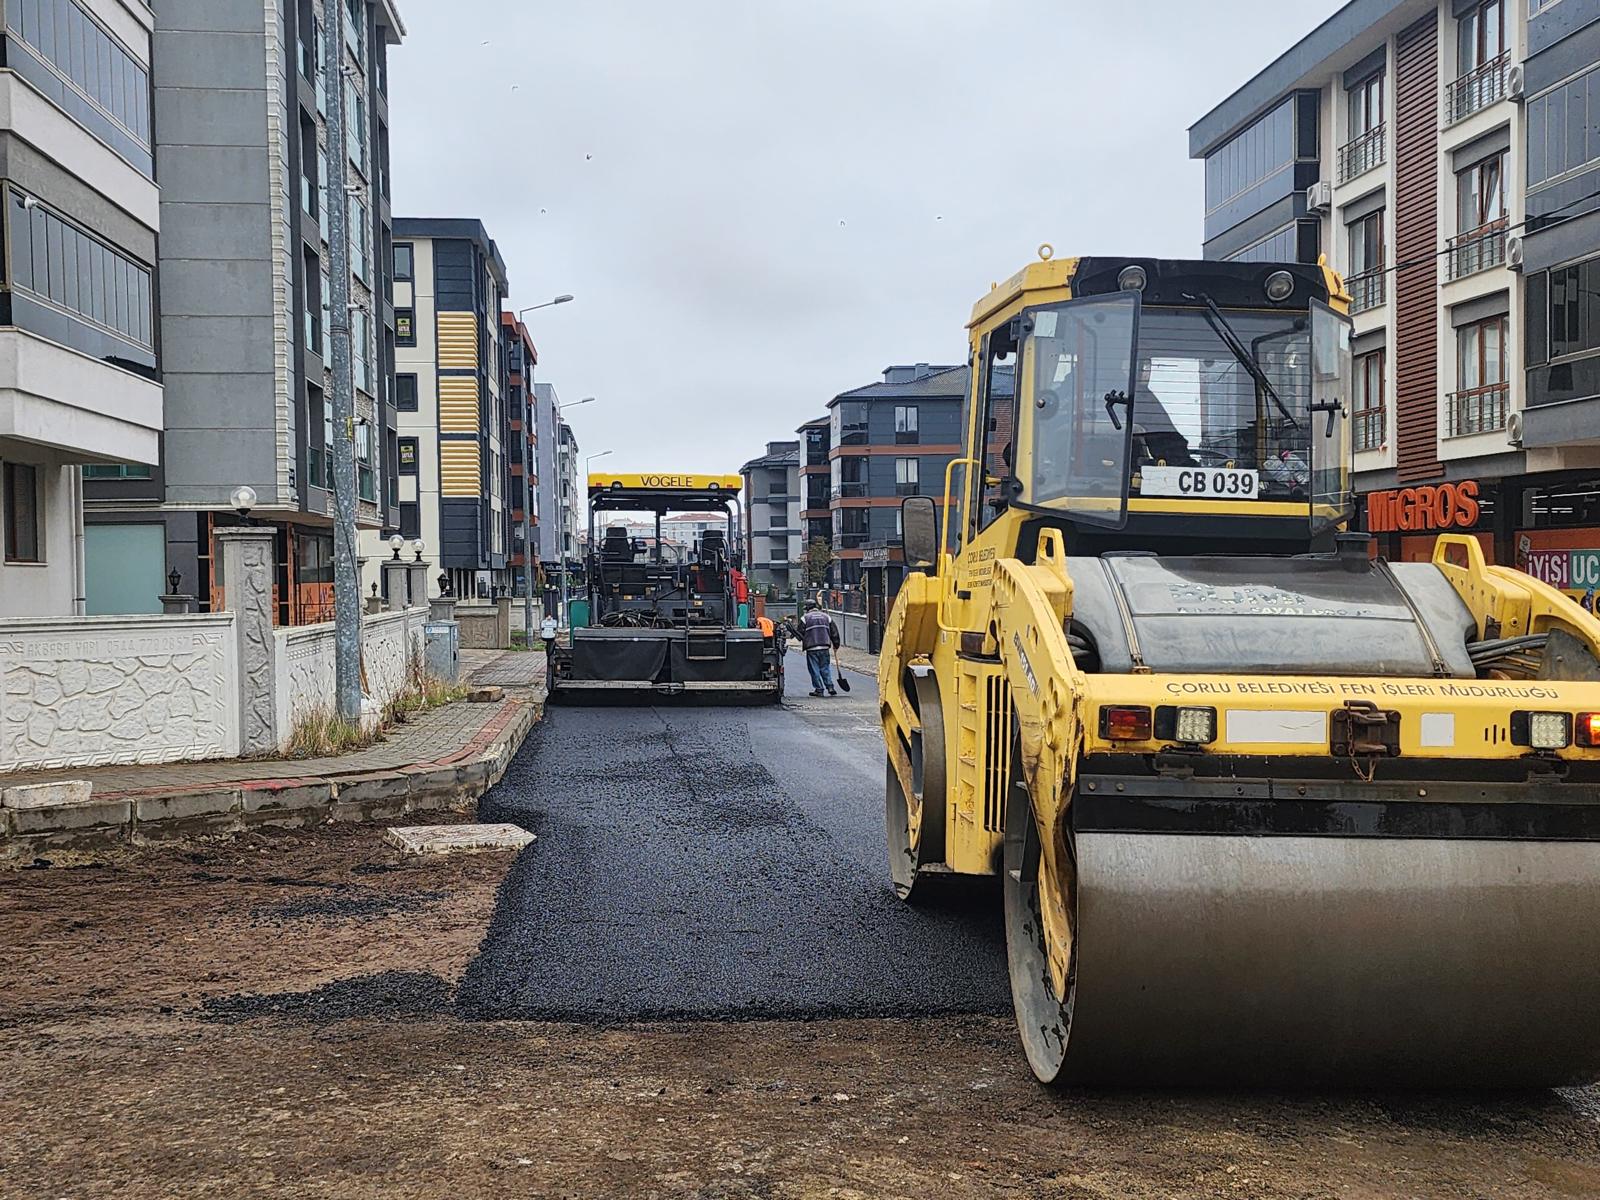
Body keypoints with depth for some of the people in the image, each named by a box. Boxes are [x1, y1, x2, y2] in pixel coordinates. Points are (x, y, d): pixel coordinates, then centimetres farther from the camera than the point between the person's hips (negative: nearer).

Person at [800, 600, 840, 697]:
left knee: (814, 669, 3)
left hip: (811, 648, -4)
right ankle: (830, 687, 2)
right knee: (825, 668, 12)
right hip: (825, 647, 4)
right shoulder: (826, 617, 11)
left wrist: (802, 639, 22)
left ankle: (819, 689, 2)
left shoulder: (805, 618, -1)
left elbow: (800, 634, 0)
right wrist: (835, 645, 21)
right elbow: (834, 632, 12)